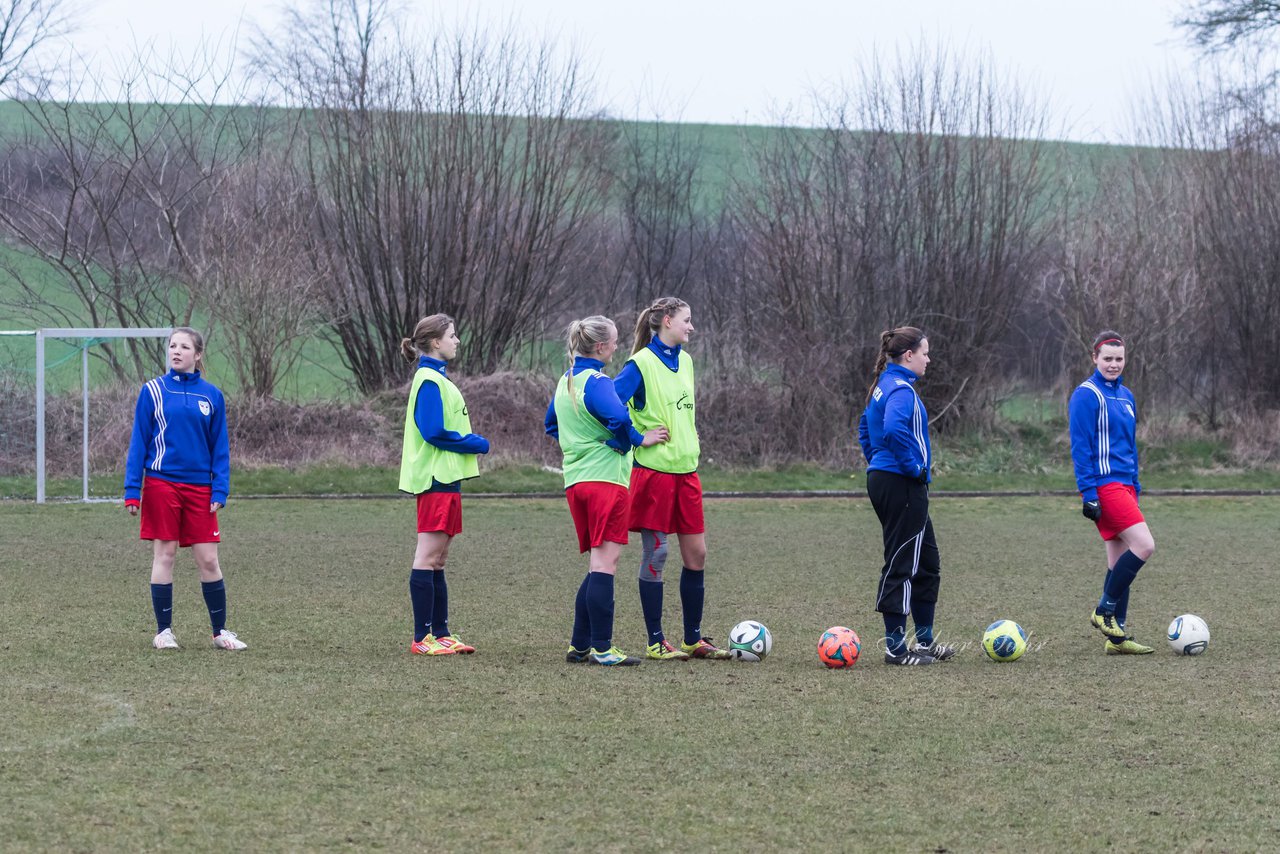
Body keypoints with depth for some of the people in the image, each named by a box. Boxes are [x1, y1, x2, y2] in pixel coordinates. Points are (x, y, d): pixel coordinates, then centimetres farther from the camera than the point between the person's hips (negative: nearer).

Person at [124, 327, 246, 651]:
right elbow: (138, 442, 1)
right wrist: (132, 490, -5)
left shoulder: (211, 395, 5)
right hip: (161, 484, -1)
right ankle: (163, 631, 11)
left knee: (208, 561, 1)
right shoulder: (153, 391, 1)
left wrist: (220, 491, -1)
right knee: (164, 555, 2)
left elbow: (220, 447, 8)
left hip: (199, 488, 1)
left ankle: (220, 631, 11)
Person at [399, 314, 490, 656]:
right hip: (436, 478, -10)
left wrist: (472, 443, 7)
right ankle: (423, 638, -7)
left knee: (437, 560, 12)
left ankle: (441, 633, 16)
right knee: (428, 558, -8)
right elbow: (433, 432, -20)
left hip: (445, 477, 10)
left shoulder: (437, 378, 18)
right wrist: (478, 445, -12)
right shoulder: (430, 381, -13)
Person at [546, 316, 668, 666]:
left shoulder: (565, 381, 14)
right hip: (606, 478, -9)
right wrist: (638, 440, -12)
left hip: (574, 480, 9)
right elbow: (619, 419, -30)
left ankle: (579, 645, 14)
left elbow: (552, 425, 29)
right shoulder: (598, 383, -13)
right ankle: (602, 649, -10)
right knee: (605, 562, -8)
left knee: (598, 564, 15)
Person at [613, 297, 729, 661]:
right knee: (655, 554, -2)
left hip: (685, 470, 7)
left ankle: (693, 639, 17)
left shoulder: (684, 362, 13)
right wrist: (639, 437, -13)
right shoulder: (641, 365, -10)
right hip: (654, 470, -7)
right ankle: (656, 642, 5)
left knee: (697, 554, 7)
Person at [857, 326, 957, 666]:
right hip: (903, 486, -10)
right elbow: (894, 431, -34)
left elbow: (866, 427, 26)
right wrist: (914, 466, -22)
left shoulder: (884, 386, 14)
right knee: (901, 565, -4)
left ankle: (925, 640, 25)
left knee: (926, 562, 18)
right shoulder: (902, 390, -17)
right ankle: (896, 647, 0)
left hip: (882, 481, 10)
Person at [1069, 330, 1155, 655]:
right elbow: (1080, 448, -13)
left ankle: (1116, 637, 10)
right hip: (1104, 485, -8)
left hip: (1123, 486, 8)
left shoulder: (1125, 396, 16)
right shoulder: (1086, 395, -9)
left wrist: (1135, 489, 20)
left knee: (1119, 559, 7)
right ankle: (1105, 611, -6)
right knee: (1144, 545, -17)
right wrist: (1089, 495, -18)